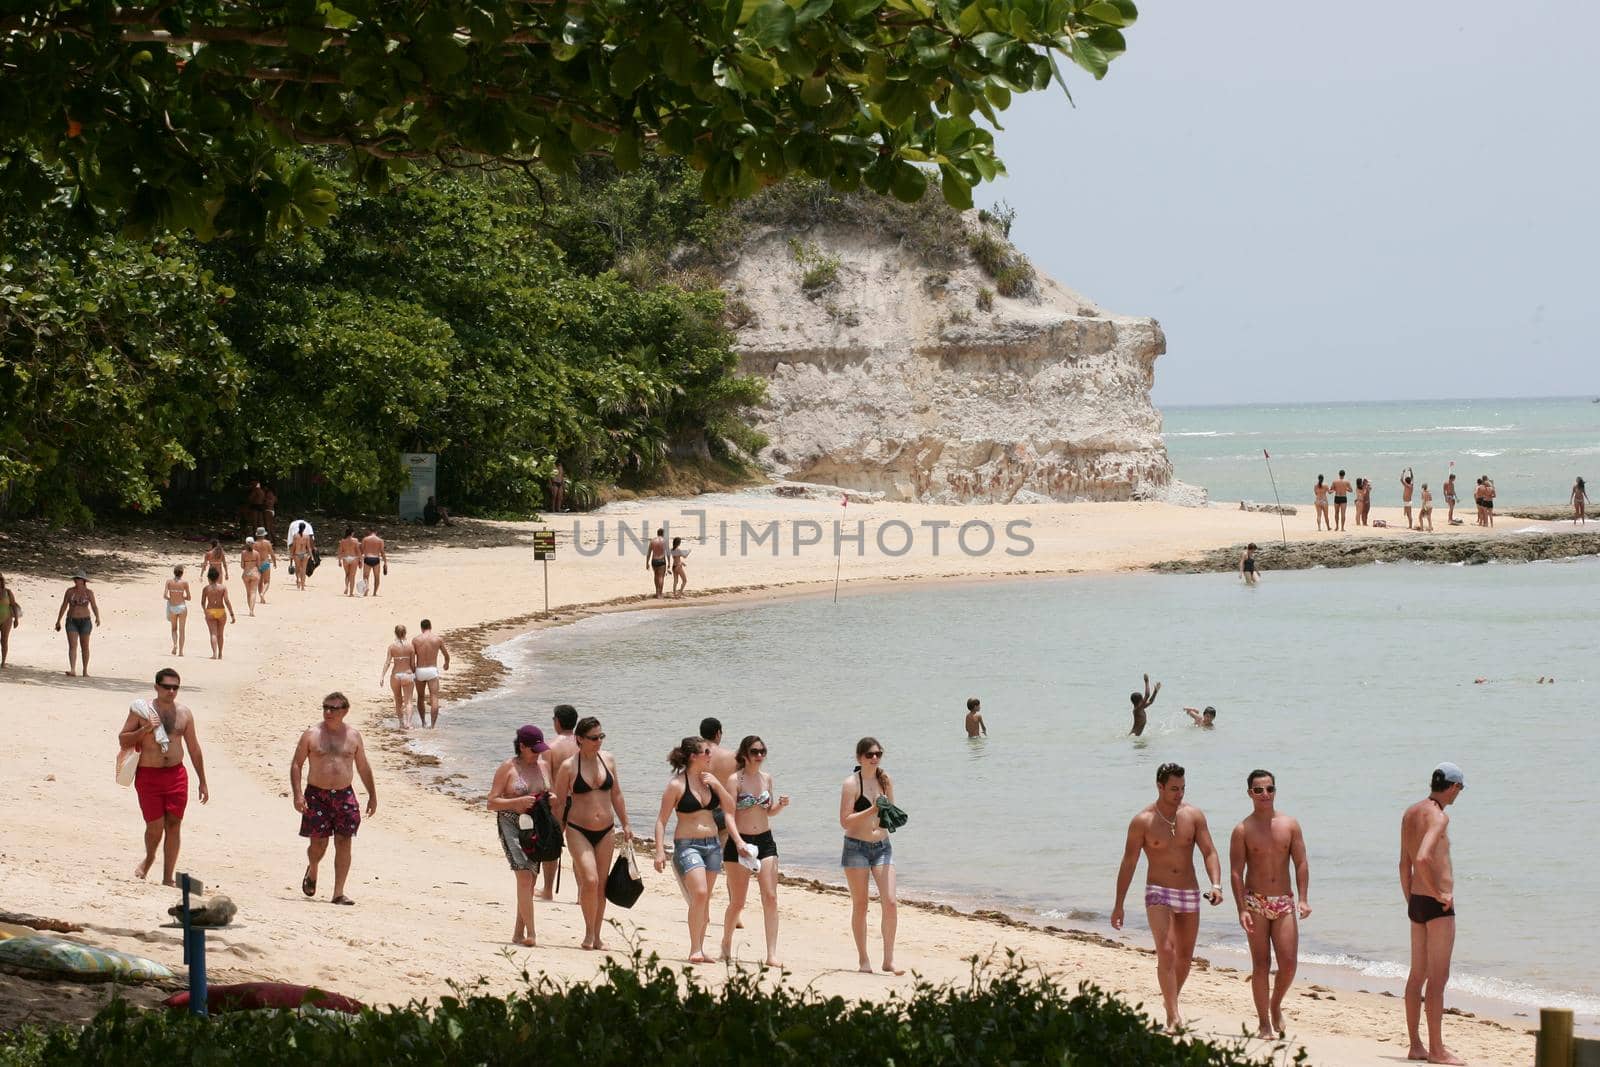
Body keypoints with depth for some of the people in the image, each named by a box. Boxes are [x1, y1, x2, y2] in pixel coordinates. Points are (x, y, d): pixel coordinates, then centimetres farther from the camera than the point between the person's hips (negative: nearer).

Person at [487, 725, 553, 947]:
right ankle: (530, 934, -20)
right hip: (512, 826, -6)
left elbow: (549, 794, 23)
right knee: (525, 876, -17)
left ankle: (518, 933, 17)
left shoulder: (543, 766, 10)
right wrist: (518, 802, -21)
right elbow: (492, 803, -7)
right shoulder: (507, 768, -5)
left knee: (529, 881, 7)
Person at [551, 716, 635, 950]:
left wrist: (625, 825, 14)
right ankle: (589, 932, -3)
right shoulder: (569, 767, -7)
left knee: (601, 885, 6)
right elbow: (559, 803, -1)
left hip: (605, 832, 4)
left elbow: (616, 794, 14)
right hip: (578, 831, -4)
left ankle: (596, 936, 15)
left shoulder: (607, 759, 5)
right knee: (590, 880, -18)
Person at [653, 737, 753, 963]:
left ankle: (700, 948, 15)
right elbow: (662, 820, -7)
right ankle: (694, 950, -13)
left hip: (712, 844, 6)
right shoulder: (676, 784, -8)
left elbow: (730, 807, 10)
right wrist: (660, 851, -14)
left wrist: (717, 785, -4)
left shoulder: (709, 780, 8)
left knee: (705, 899, 8)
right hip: (687, 844, -6)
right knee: (699, 894, -19)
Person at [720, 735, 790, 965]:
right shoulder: (735, 780, -8)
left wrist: (780, 805, -3)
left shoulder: (766, 778, 8)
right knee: (737, 901, 5)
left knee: (770, 897, -7)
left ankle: (772, 954, -8)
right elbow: (730, 815, -13)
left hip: (765, 840, 4)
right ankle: (726, 944, 30)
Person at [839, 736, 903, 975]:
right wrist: (872, 811, -24)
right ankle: (863, 960, 14)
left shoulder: (885, 780, 6)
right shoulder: (852, 783, -10)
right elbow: (845, 821, -15)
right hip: (856, 847, -4)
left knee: (890, 903, -7)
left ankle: (889, 960, 0)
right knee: (860, 905, 4)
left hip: (882, 846, 4)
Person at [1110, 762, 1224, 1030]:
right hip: (1158, 893, -3)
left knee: (1184, 957, 12)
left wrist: (1216, 885, -21)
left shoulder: (1194, 815, 0)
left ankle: (1170, 1000, 36)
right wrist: (1118, 905, -4)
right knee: (1166, 951, -19)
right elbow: (1128, 863, -3)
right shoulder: (1143, 821, -7)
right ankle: (1173, 1017, -21)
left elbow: (1209, 853, -3)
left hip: (1189, 894, 4)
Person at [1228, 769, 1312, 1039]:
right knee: (1261, 964, -2)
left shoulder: (1290, 825, 6)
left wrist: (1304, 899, -6)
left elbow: (1301, 863, 5)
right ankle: (1264, 1023, 6)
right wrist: (1242, 909, -14)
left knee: (1289, 963, -5)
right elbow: (1236, 872, -5)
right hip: (1255, 902, -2)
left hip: (1284, 902, 2)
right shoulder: (1243, 830, -1)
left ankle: (1275, 1005, 23)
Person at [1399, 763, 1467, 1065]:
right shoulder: (1438, 816, -17)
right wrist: (1439, 894, -19)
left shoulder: (1410, 813, 11)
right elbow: (1423, 859, -31)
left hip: (1417, 902, 9)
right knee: (1438, 978, -5)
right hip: (1437, 905, -9)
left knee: (1418, 975, 13)